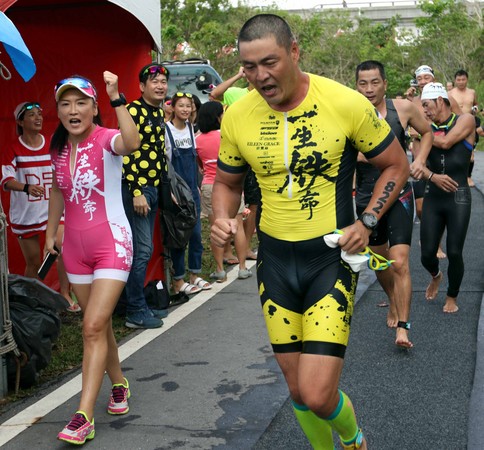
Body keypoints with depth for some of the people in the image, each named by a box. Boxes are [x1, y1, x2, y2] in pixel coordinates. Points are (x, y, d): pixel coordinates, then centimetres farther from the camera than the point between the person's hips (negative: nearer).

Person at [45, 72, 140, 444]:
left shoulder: (107, 139, -14)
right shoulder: (59, 148, 5)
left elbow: (132, 143, -39)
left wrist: (116, 97, -43)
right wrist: (51, 232, 20)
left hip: (112, 243, -6)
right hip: (76, 247, 6)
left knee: (93, 326, -13)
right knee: (99, 325, 14)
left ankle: (84, 417, -11)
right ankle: (119, 385, 35)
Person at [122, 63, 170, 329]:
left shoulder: (159, 113, 14)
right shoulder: (134, 110, -12)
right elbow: (127, 152, -17)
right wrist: (136, 192, -20)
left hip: (153, 188, 9)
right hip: (136, 189, -9)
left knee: (144, 250, 13)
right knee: (142, 250, -7)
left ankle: (140, 304, 22)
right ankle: (135, 312, 1)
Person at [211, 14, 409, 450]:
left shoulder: (347, 104, -14)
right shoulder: (237, 116, -5)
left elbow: (396, 165, 0)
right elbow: (227, 182, 12)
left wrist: (366, 222, -12)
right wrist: (223, 218, -9)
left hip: (331, 258, -3)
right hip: (275, 260, 4)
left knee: (317, 394, -11)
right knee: (298, 389, 13)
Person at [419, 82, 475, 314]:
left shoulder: (465, 120, 1)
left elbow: (446, 142, -16)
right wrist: (433, 176, -20)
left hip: (458, 197, -3)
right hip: (433, 197, 3)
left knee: (454, 253, -6)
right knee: (427, 254, 0)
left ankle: (452, 298, 19)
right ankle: (436, 276, 36)